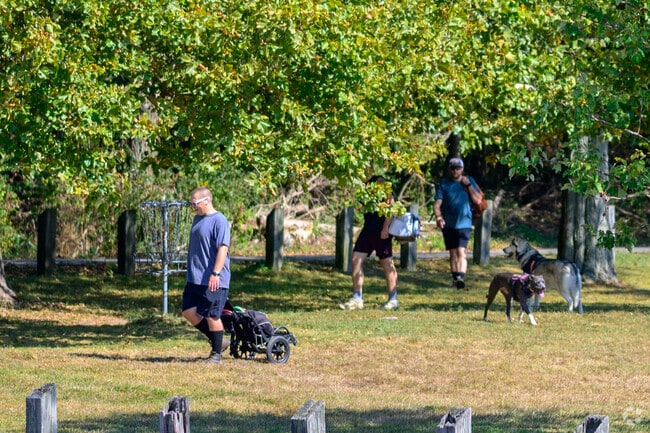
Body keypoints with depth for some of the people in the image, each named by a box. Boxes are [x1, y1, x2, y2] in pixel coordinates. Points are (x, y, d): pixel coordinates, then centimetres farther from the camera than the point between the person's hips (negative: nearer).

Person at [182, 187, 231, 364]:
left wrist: (215, 273, -27)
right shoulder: (197, 219, 15)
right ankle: (216, 342, 20)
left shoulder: (219, 221, -14)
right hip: (194, 279, 9)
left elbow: (223, 249, -21)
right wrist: (191, 271, 26)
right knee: (189, 312, 7)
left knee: (212, 317, -3)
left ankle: (216, 353, 10)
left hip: (213, 281, -9)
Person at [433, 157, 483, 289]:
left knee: (461, 251, -17)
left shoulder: (469, 181, 3)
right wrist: (438, 217, -25)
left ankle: (461, 277, -29)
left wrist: (468, 185, -12)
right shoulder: (444, 184, 1)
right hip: (448, 224, 2)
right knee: (453, 252, 11)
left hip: (464, 223, -2)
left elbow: (478, 199, -3)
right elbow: (437, 203, -7)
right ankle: (455, 277, 23)